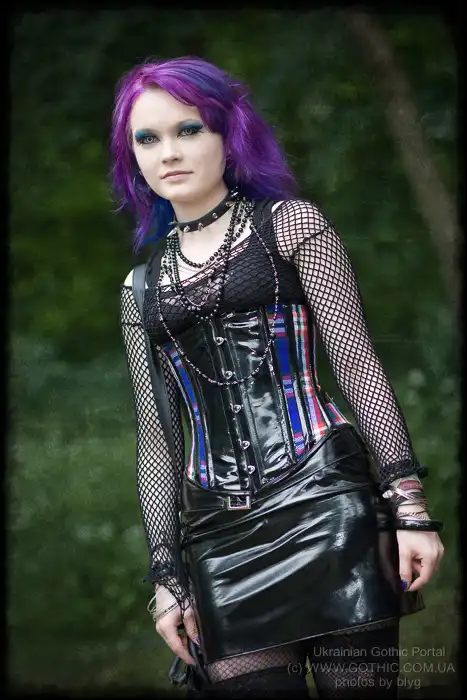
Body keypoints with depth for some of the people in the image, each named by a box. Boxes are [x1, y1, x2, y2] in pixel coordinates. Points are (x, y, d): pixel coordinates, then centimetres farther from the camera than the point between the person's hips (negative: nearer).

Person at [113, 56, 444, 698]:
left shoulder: (291, 224, 7)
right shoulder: (142, 287, 17)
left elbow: (358, 363, 0)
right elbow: (156, 438, 16)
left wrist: (409, 503, -9)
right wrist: (165, 573, 9)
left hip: (324, 502, -3)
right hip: (220, 535, 3)